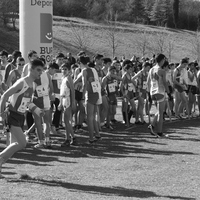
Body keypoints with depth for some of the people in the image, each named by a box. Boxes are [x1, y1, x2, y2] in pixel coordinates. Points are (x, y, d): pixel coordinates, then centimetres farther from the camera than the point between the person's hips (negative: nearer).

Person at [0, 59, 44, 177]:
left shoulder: (32, 84, 11)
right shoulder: (22, 82, -16)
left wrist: (37, 110, 16)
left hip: (21, 116, 9)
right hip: (13, 115, -9)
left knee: (16, 145, 7)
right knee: (22, 143, -17)